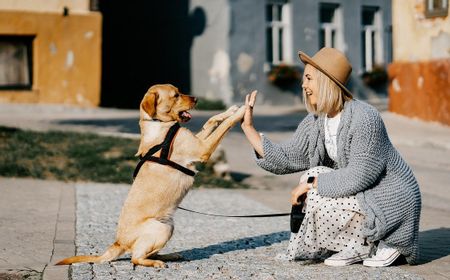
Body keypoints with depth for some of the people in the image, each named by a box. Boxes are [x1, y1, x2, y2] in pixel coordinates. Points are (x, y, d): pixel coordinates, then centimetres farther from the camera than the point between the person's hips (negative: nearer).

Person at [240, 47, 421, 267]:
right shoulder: (315, 122, 2)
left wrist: (312, 182, -20)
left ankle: (381, 245, -2)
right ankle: (360, 245, 7)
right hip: (364, 195, 9)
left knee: (319, 200, -19)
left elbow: (359, 176, -27)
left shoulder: (363, 118, -24)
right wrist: (248, 127, -2)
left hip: (392, 201, -9)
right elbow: (284, 159, 1)